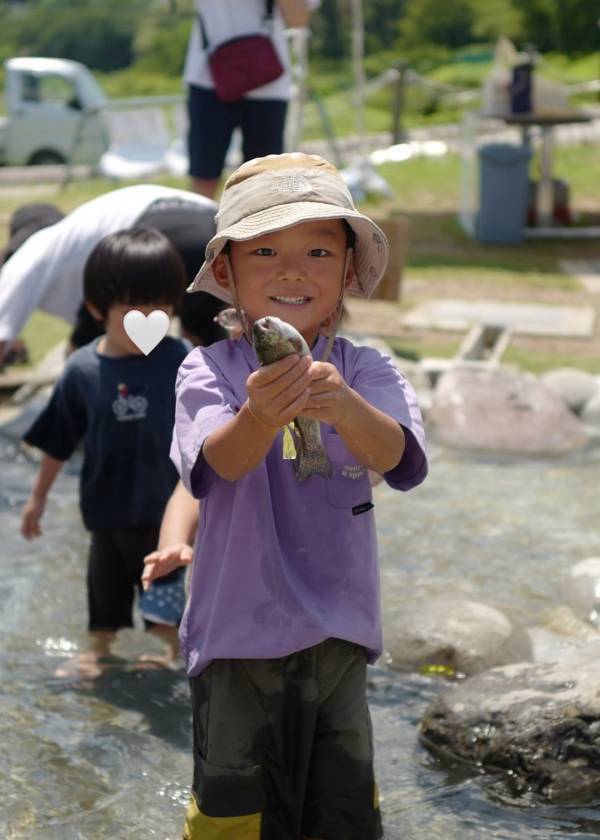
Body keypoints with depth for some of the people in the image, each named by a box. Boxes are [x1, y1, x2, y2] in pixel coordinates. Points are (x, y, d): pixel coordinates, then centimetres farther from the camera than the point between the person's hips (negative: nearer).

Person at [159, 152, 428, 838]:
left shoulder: (367, 370, -4)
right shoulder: (208, 369, -8)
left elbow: (402, 463, -21)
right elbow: (212, 468, -25)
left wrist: (344, 407, -43)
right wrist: (259, 417, -48)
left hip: (339, 628, 2)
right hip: (239, 627, -2)